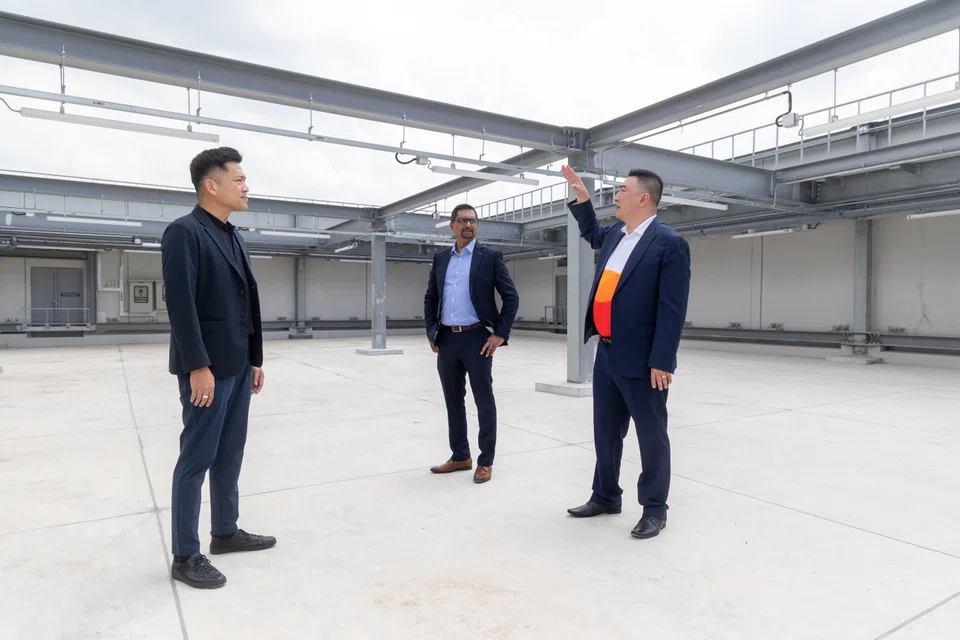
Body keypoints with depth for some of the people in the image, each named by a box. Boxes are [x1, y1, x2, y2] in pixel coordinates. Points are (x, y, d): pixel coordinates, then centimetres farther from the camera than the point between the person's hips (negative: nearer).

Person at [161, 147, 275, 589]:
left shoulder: (234, 238, 15)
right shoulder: (184, 232, -11)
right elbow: (180, 304, -18)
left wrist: (255, 359, 14)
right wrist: (197, 367, -21)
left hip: (238, 366, 8)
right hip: (208, 368, -8)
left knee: (229, 455, 16)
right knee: (197, 459, 0)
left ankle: (225, 532, 30)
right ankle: (185, 556, 13)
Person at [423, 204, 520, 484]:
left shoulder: (490, 256, -2)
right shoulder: (441, 258, 11)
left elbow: (511, 297, -4)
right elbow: (430, 298, 18)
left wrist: (500, 334, -10)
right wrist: (431, 332, 8)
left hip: (477, 338, -4)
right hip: (446, 339, 5)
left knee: (484, 401, 3)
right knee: (453, 401, 12)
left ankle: (485, 461, 14)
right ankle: (460, 456, 26)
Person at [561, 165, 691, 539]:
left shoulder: (669, 243, -13)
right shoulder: (615, 235, 10)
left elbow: (672, 308, -17)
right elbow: (592, 233, 36)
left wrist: (662, 362, -20)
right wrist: (581, 196, 24)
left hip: (641, 359, -8)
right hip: (606, 353, 8)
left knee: (651, 435, 7)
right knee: (606, 431, 17)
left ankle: (654, 509, 23)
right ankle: (605, 497, 33)